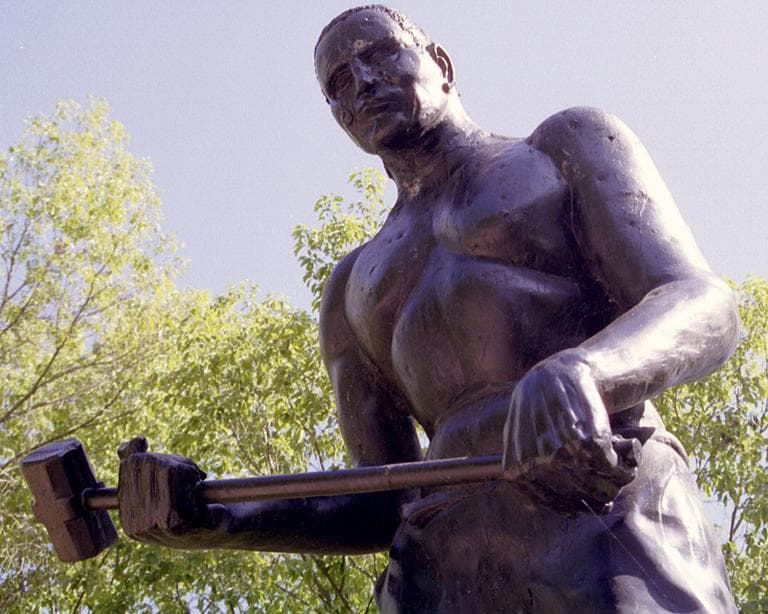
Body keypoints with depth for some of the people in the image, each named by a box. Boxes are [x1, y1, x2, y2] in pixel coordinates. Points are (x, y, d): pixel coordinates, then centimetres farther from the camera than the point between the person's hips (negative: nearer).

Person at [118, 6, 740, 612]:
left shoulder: (564, 146, 17)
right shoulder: (354, 290, 28)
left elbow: (703, 306, -1)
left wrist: (576, 371, -23)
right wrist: (213, 519, 3)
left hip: (609, 515, -4)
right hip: (444, 563, 4)